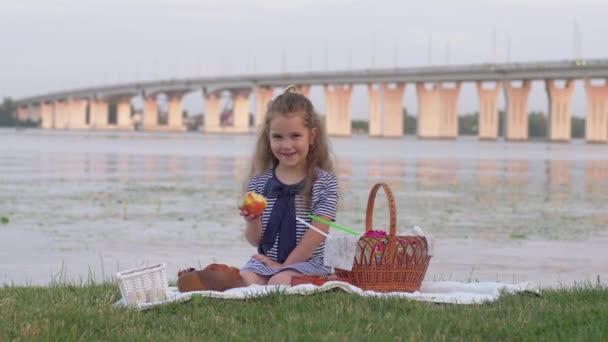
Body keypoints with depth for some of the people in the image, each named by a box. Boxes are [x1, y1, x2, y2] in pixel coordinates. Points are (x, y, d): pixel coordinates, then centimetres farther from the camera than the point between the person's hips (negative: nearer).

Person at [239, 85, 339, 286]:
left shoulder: (324, 182, -1)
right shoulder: (259, 182, 7)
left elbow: (318, 233, -7)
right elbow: (255, 240, 7)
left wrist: (286, 265, -11)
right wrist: (253, 221, -15)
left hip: (306, 262, -3)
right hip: (265, 261, 3)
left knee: (280, 281, -35)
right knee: (245, 280, -30)